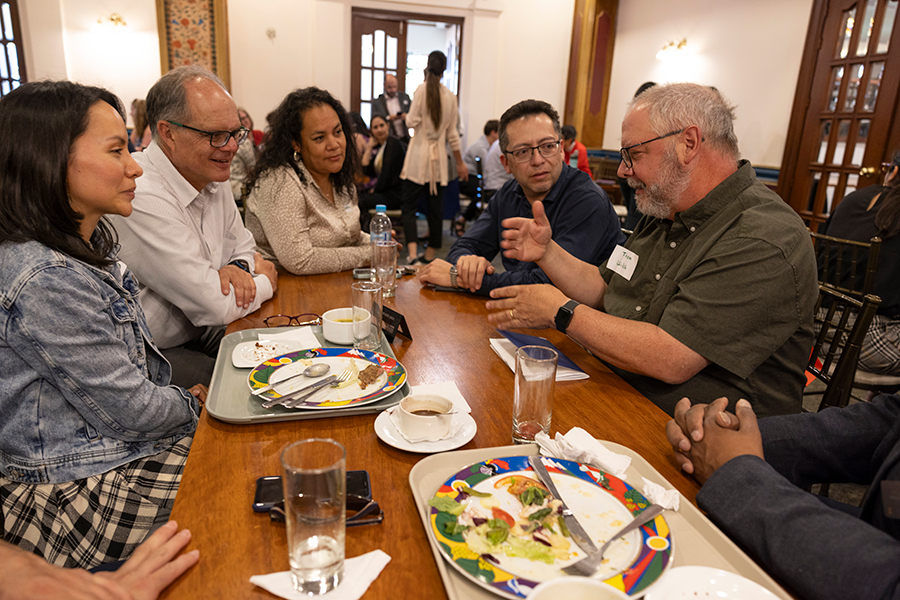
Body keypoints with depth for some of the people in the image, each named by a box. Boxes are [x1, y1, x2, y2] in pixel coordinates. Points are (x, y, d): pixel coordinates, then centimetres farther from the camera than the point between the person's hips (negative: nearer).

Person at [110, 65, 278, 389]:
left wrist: (239, 268, -10)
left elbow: (241, 245, 15)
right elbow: (216, 306, -26)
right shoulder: (142, 197, -28)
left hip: (200, 332, 8)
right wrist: (264, 282, -6)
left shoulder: (213, 178, 2)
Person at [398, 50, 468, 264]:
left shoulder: (422, 89, -7)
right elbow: (452, 134, 7)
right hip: (439, 158, 4)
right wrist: (460, 162, 16)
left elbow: (412, 122, -10)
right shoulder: (450, 96, 4)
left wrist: (406, 116, 14)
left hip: (419, 154, -4)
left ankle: (412, 254, -18)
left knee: (409, 206, -1)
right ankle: (430, 256, 20)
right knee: (435, 207, 11)